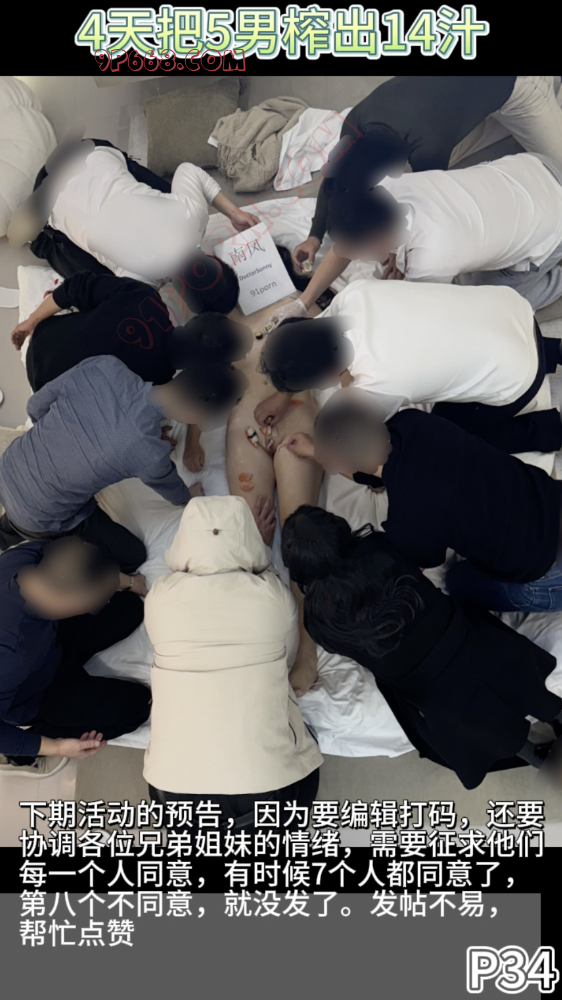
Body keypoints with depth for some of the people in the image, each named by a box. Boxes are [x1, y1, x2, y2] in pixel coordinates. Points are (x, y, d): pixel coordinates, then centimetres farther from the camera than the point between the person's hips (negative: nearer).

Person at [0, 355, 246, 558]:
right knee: (132, 556, 14)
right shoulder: (149, 455, -31)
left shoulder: (103, 366, -20)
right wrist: (189, 498, 19)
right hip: (37, 519, -5)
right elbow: (171, 489, -4)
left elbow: (36, 406, -3)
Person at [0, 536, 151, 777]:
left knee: (130, 607, 4)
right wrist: (54, 747, -22)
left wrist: (127, 582, 6)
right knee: (135, 704, -9)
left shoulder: (29, 555, -29)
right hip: (32, 697, -6)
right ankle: (22, 753, 4)